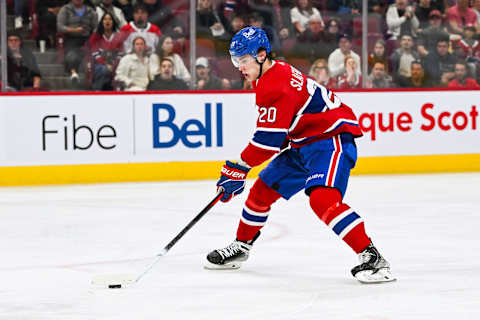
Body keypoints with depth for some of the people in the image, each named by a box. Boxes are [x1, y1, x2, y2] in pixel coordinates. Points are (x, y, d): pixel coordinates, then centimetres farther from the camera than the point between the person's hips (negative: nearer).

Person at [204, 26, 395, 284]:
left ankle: (372, 258, -31)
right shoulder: (267, 78, 10)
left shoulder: (278, 86, -23)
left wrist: (238, 170, -18)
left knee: (323, 199, -30)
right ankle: (241, 246, 34)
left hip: (331, 139, -11)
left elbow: (269, 139, -25)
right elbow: (270, 130, 25)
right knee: (262, 191, 14)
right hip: (302, 145, 11)